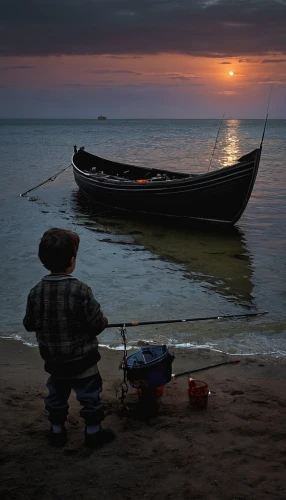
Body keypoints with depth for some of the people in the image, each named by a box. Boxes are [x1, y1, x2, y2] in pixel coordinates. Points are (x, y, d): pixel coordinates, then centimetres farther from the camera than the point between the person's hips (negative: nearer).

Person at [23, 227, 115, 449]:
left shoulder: (36, 292, -12)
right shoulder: (80, 290, -25)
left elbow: (29, 324, -1)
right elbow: (97, 324, -20)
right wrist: (103, 321, 2)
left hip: (53, 360, 4)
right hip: (82, 359, -4)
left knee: (56, 395, 22)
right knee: (90, 395, 15)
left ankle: (57, 432, 36)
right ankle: (94, 432, 28)